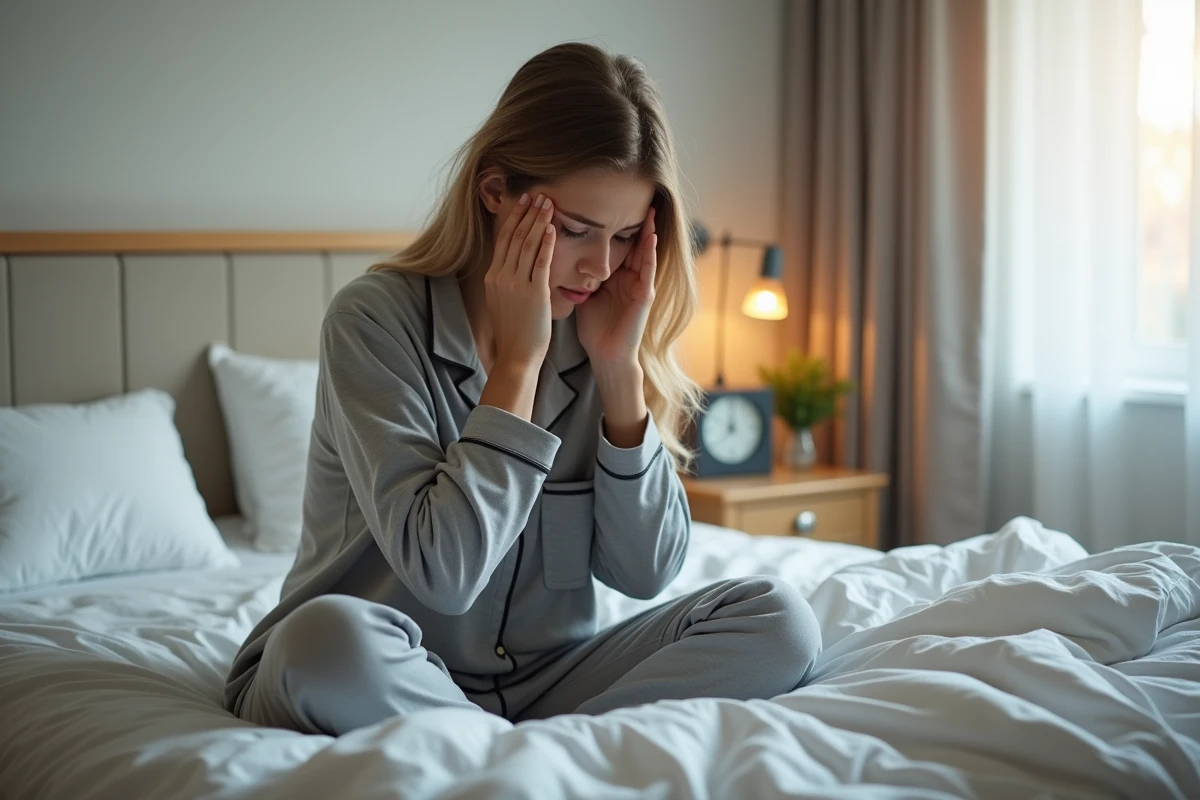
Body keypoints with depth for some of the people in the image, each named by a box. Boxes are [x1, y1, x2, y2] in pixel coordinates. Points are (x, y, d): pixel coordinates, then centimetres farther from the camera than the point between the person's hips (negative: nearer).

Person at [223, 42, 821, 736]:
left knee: (777, 618, -14)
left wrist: (619, 370, -12)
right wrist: (516, 364, -21)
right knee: (330, 633, -38)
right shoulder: (375, 320, -15)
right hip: (393, 680, -4)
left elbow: (647, 572, -4)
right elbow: (442, 572, -25)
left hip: (544, 679, 4)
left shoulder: (595, 337, 0)